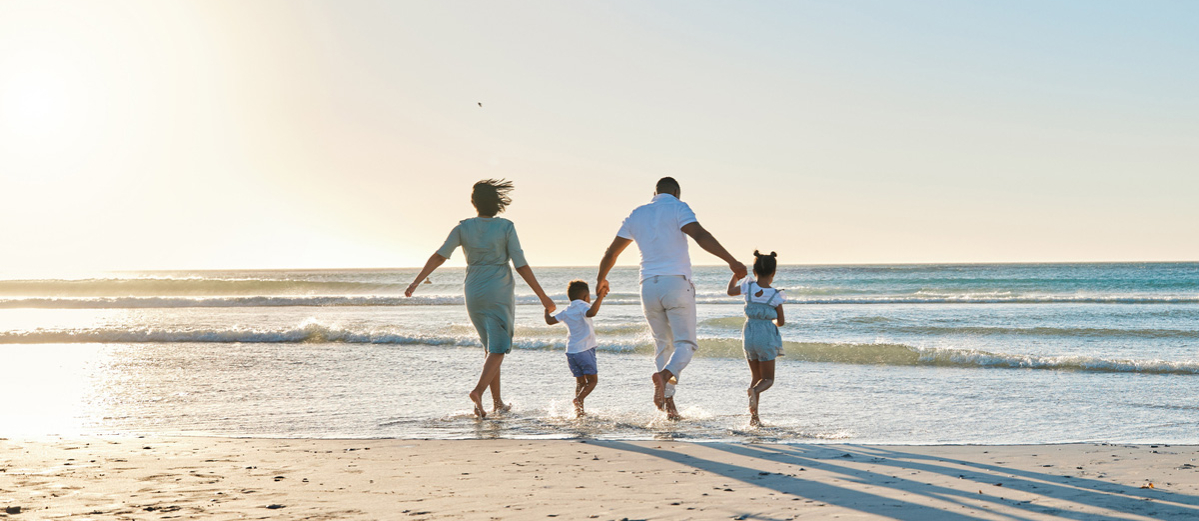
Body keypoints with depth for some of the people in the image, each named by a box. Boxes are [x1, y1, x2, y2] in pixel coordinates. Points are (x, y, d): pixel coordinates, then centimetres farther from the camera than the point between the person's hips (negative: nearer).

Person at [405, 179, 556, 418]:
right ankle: (478, 391, -25)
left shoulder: (463, 228, -2)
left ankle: (497, 402, 18)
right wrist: (543, 296, -6)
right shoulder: (506, 227, -9)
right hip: (500, 294, -4)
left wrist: (416, 282, 0)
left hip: (473, 293, 4)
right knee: (498, 350, -1)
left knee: (491, 347, 18)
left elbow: (439, 256, -6)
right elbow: (521, 266, -11)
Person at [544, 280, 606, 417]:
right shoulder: (583, 306, -7)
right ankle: (578, 399, -21)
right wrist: (600, 297, -26)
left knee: (580, 382, 14)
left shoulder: (566, 311, 11)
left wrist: (547, 311, 35)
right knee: (592, 380, 2)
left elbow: (550, 321, 16)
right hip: (585, 350, -6)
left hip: (571, 351, 6)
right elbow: (591, 312, -29)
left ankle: (578, 409, 0)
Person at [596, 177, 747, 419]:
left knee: (663, 345, 14)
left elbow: (611, 252, 23)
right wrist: (731, 261, -20)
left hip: (649, 286, 4)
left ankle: (668, 401, 3)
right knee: (685, 344, -2)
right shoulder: (677, 208, 2)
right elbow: (700, 235, -16)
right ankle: (665, 374, -31)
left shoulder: (637, 214, 17)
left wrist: (601, 279, 39)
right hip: (676, 282, -4)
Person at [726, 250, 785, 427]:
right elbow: (781, 321, 2)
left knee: (755, 377, 16)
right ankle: (754, 391, -31)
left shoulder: (748, 287, -3)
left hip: (749, 334, 3)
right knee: (768, 379, 5)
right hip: (767, 337, -3)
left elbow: (730, 291, 18)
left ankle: (754, 415, 3)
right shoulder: (775, 295, -8)